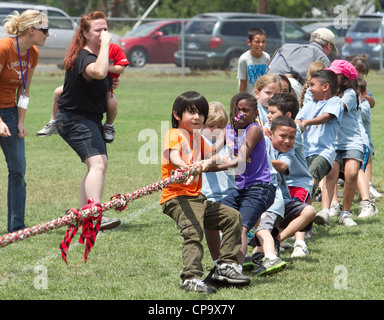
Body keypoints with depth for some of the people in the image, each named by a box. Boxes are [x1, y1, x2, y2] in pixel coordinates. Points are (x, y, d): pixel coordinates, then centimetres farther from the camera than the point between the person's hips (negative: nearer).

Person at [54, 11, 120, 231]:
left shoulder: (98, 54, 9)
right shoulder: (83, 58, -23)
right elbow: (99, 72, -47)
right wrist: (105, 44, -37)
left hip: (91, 118, 11)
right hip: (75, 120, -11)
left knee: (101, 163, 21)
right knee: (97, 163, -25)